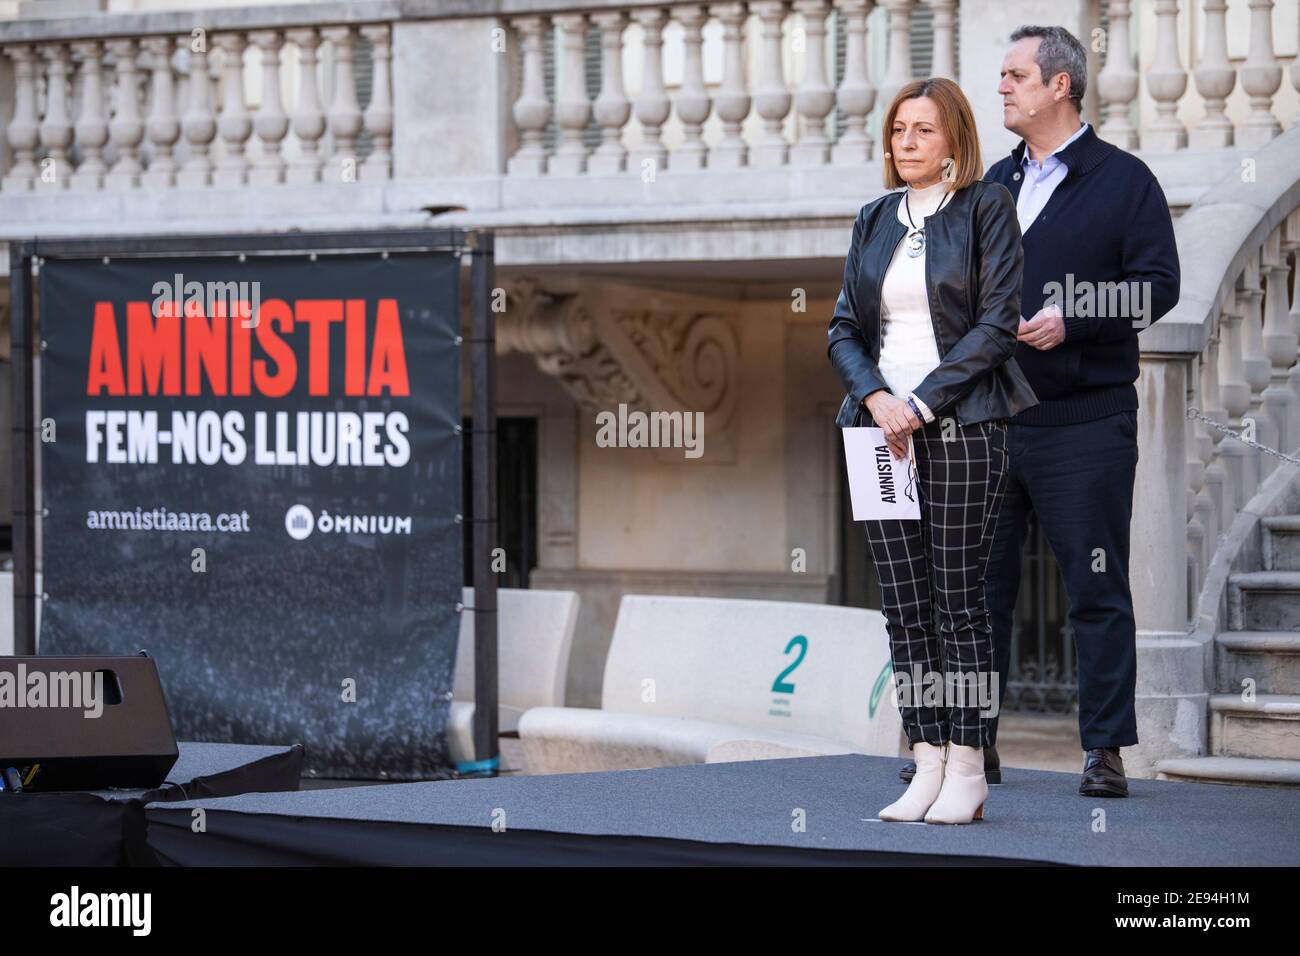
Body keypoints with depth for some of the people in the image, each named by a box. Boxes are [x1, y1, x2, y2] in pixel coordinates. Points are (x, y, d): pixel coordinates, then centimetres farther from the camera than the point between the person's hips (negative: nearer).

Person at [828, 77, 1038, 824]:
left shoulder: (987, 208, 0)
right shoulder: (875, 221, 15)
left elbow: (997, 325, -8)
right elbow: (844, 328, 12)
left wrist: (921, 405, -13)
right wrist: (875, 397, -8)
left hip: (961, 426, -5)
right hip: (882, 428, 5)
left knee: (960, 600, -5)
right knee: (904, 607, 2)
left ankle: (966, 774, -2)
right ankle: (928, 765, 4)